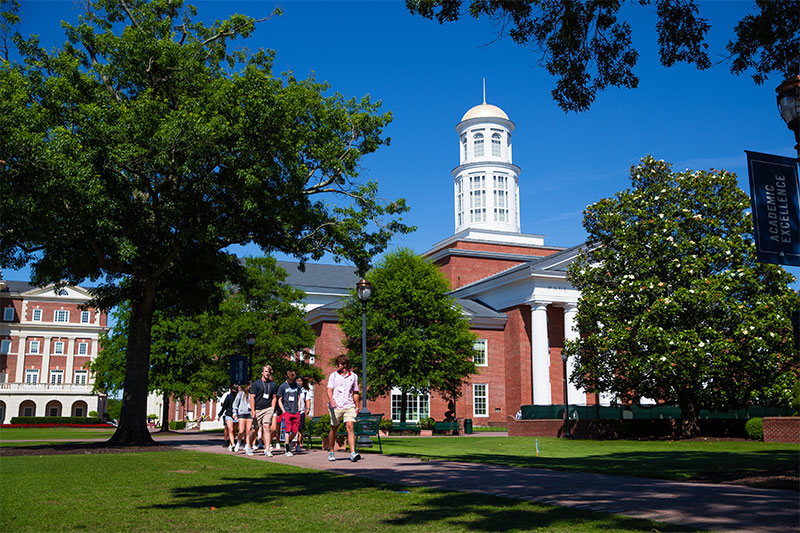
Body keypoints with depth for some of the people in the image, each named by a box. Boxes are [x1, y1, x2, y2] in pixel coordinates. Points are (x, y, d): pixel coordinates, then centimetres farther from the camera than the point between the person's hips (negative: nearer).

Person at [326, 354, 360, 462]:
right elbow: (329, 390, -3)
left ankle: (353, 453, -19)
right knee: (334, 429, 8)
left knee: (350, 427, -14)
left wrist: (357, 407, 15)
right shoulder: (333, 375, 4)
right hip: (336, 407, 0)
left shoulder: (353, 376, 8)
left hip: (349, 406, 0)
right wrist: (331, 401, -21)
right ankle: (331, 452, 27)